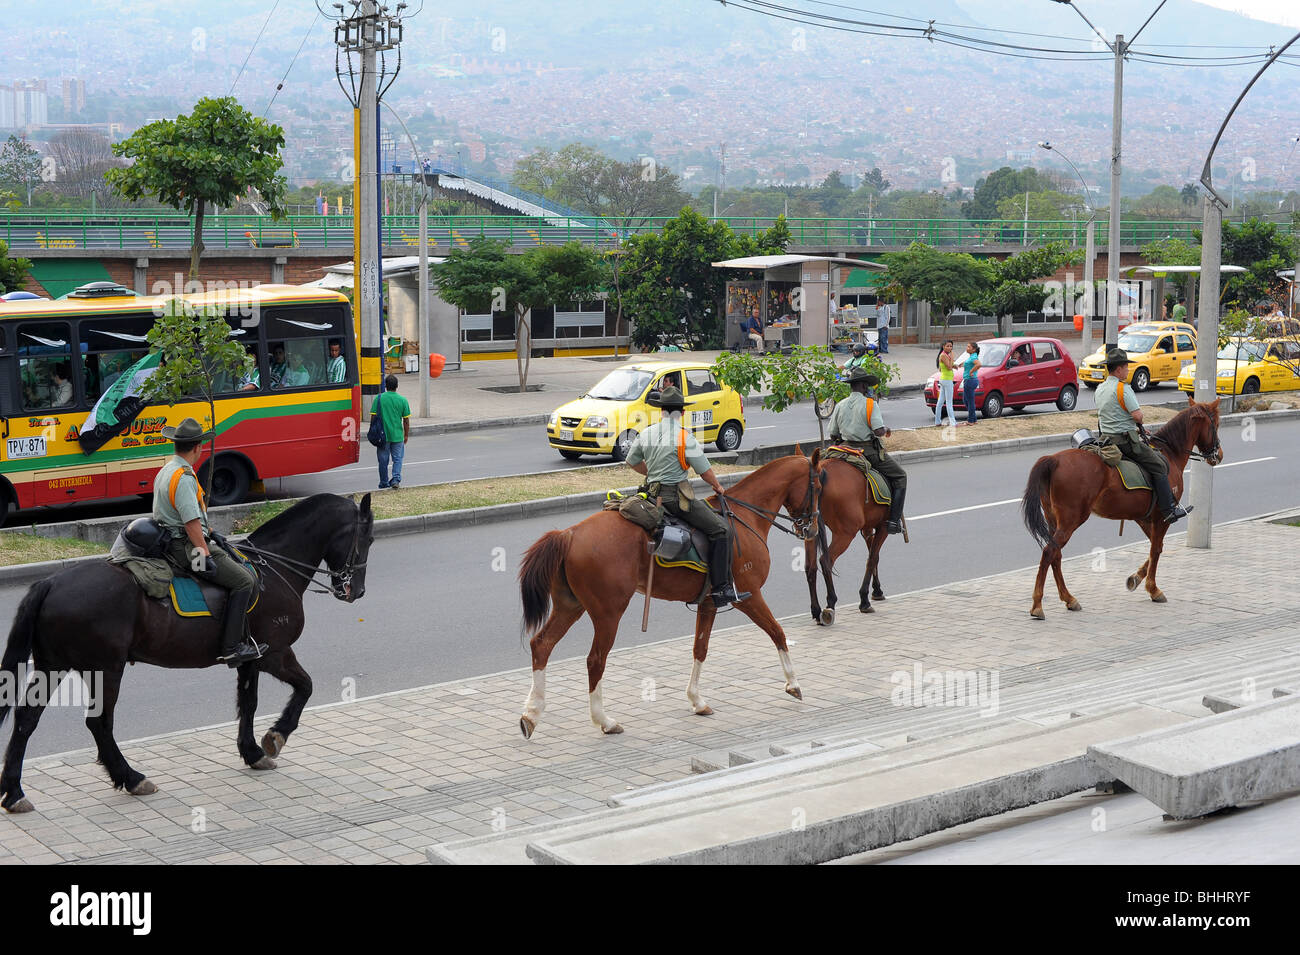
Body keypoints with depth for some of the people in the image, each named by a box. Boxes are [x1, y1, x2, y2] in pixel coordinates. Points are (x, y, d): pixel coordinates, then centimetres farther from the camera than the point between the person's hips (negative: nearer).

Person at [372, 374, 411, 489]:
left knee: (383, 460, 11)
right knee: (397, 458, 10)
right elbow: (406, 420, 1)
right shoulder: (402, 400, -4)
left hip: (382, 435, 0)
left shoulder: (379, 398, -6)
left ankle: (384, 482, 19)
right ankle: (396, 479, -7)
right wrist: (406, 435, 13)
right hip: (397, 435, 0)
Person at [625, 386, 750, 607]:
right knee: (722, 528, -9)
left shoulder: (645, 434, 8)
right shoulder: (685, 438, -11)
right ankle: (721, 588, -17)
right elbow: (705, 471, -7)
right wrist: (717, 487, 12)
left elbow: (632, 462, 22)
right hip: (676, 496, -8)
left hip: (653, 495, 8)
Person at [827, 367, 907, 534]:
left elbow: (833, 435, 8)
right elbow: (879, 431, -19)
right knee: (900, 476, 10)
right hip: (870, 450, -5)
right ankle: (894, 521, 1)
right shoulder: (870, 404, -11)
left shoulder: (840, 406, 5)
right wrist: (886, 430, 3)